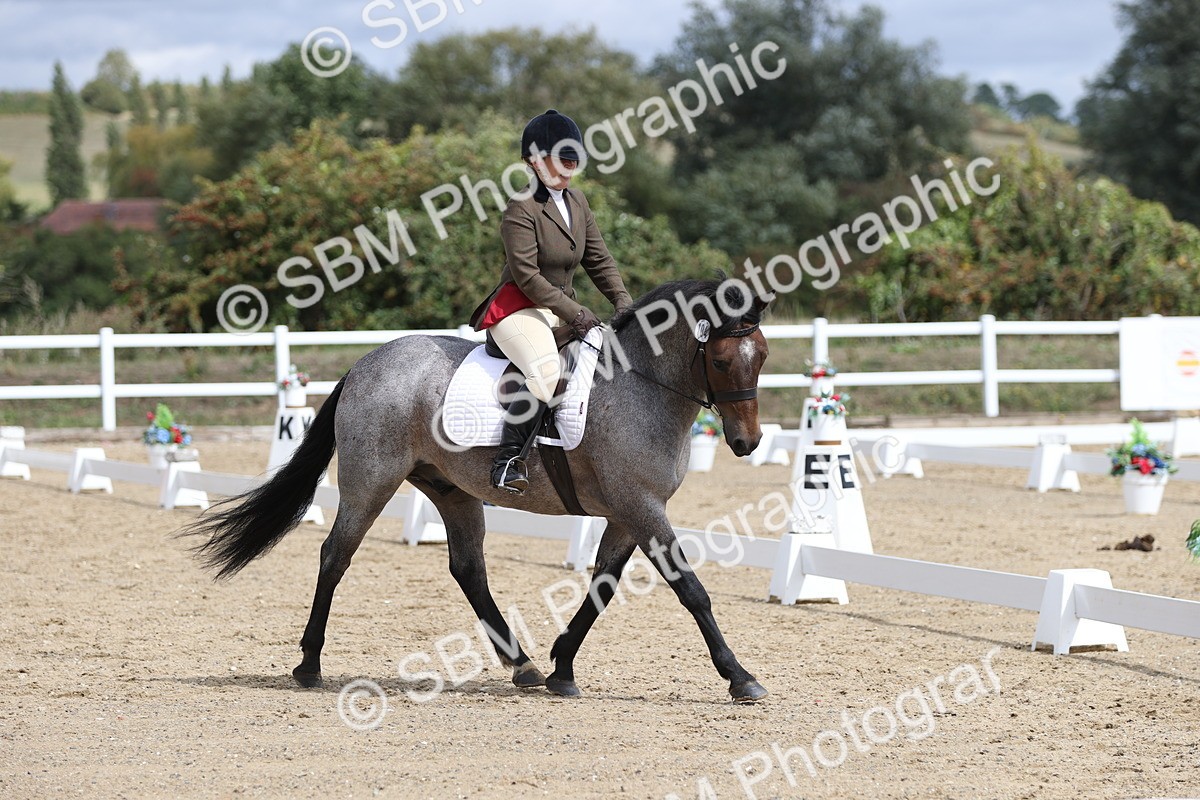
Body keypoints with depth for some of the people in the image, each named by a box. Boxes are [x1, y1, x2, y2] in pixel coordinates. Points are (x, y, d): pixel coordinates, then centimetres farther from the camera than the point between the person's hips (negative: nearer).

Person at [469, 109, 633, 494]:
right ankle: (508, 462, -30)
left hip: (563, 310, 9)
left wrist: (623, 302, -2)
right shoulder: (521, 209, -14)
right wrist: (574, 313, -21)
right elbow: (527, 276, -19)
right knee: (545, 372, -34)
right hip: (517, 308, -9)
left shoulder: (577, 202, 12)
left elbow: (599, 260, 14)